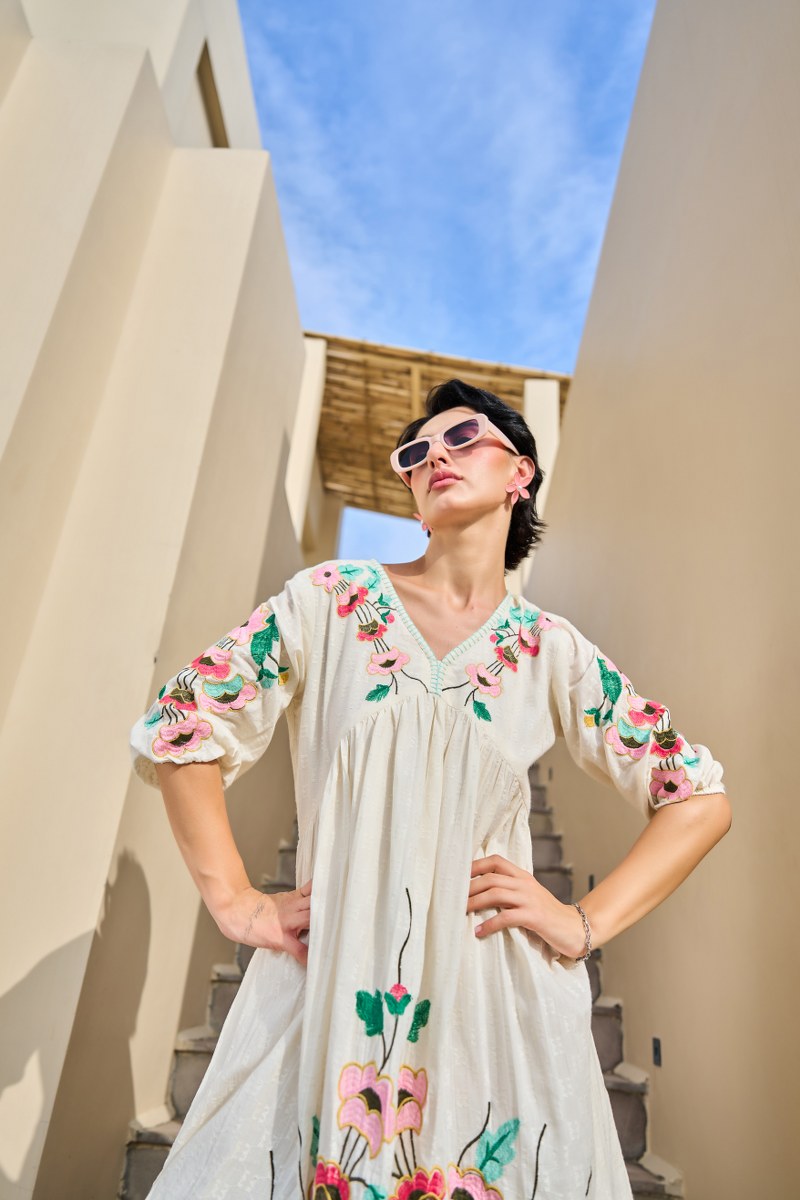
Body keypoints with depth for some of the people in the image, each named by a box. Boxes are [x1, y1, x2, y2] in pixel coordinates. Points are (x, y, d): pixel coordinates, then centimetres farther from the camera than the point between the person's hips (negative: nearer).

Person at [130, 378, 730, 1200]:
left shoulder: (552, 652, -1)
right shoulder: (333, 601, -4)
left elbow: (700, 799, 4)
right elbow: (177, 728, -1)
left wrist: (585, 923, -6)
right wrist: (235, 903, -3)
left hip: (496, 1002, 1)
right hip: (323, 991, 0)